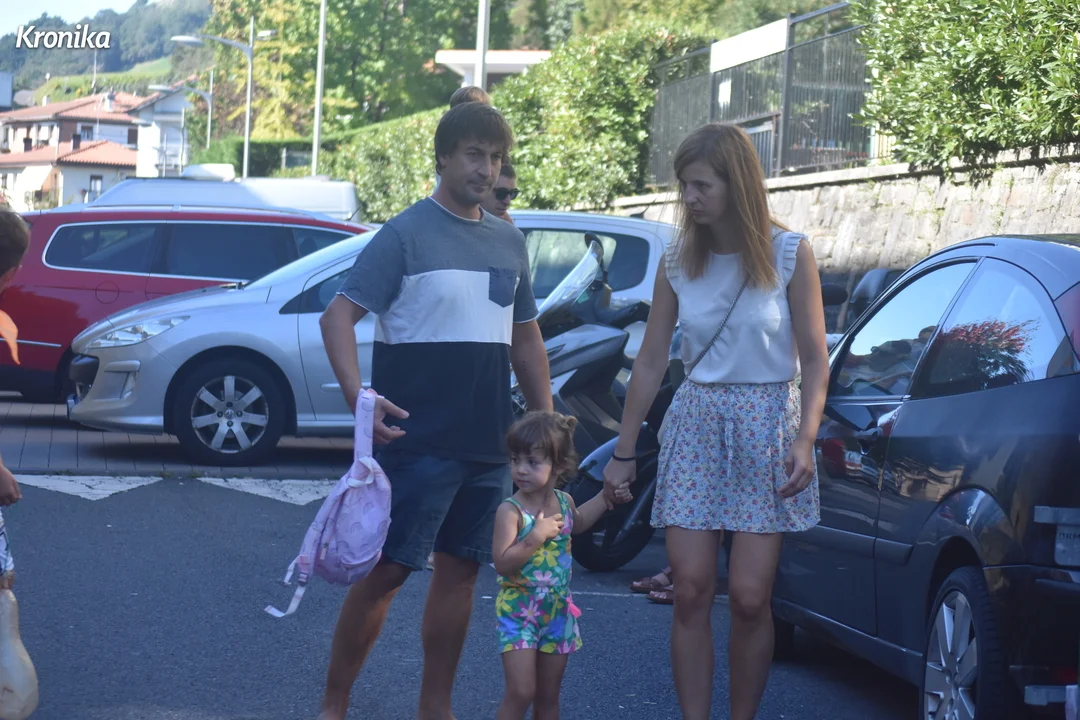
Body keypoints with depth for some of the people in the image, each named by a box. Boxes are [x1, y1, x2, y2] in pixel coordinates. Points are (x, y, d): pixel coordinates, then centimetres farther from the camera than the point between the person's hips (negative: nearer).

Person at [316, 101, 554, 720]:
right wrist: (358, 397, -27)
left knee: (459, 571, 10)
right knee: (387, 571, -4)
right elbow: (338, 317, -13)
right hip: (418, 442, -6)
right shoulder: (407, 234, -7)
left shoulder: (509, 242, 12)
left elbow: (526, 341, 21)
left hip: (489, 445, 6)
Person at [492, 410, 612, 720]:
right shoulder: (511, 511, -18)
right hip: (519, 612, -6)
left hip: (557, 612, 6)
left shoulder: (564, 502, 1)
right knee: (521, 692, -12)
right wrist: (537, 535, -31)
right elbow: (502, 563, -26)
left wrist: (606, 496, 17)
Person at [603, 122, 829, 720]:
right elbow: (650, 363, 7)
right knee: (690, 592, -4)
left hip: (765, 425, -2)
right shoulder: (678, 262, 3)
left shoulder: (789, 254, -4)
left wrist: (805, 441, -16)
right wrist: (623, 452, 8)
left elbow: (814, 361, -3)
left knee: (749, 598, -5)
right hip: (696, 425, 3)